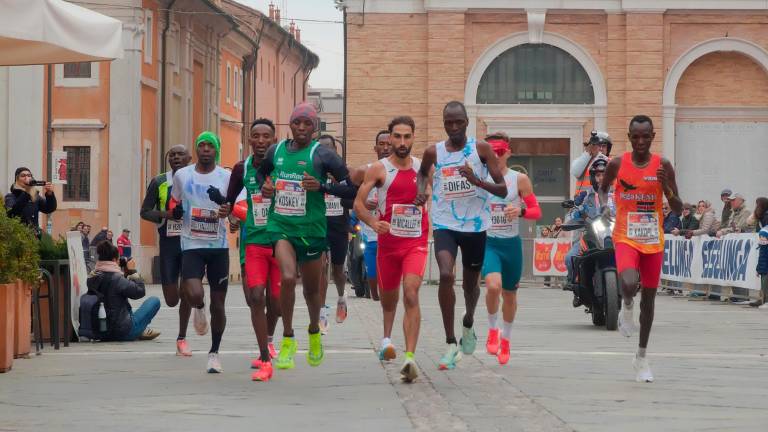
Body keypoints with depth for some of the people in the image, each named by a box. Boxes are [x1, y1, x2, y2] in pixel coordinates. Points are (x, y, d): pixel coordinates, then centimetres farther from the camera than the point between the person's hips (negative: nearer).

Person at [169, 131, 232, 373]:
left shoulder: (227, 177, 0)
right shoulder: (182, 176, 4)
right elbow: (173, 206, 17)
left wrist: (227, 209, -25)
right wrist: (174, 212, -7)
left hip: (218, 246, 0)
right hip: (192, 245, 0)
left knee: (218, 303, 5)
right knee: (194, 295, -23)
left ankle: (214, 352, 23)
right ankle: (198, 310, 16)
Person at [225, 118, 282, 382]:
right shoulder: (242, 169, 1)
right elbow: (229, 201, 12)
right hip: (254, 242, 1)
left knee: (274, 299, 9)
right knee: (256, 296, -13)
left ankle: (268, 339, 41)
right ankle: (266, 360, -10)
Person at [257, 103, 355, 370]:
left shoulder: (322, 155, -6)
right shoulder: (275, 151, 5)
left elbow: (352, 189, -8)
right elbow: (262, 173, 26)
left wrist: (321, 186, -21)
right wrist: (265, 188, 4)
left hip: (310, 229, -1)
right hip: (280, 227, 1)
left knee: (311, 288, 13)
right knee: (287, 277, -22)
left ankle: (314, 333, 43)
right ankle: (288, 339, -7)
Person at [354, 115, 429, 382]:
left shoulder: (423, 168, 5)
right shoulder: (379, 169, -2)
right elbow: (358, 202, -5)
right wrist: (373, 222, -21)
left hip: (416, 242, 0)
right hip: (388, 240, 1)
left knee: (411, 294, -19)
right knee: (388, 295, 17)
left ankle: (410, 357, -27)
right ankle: (387, 338, 48)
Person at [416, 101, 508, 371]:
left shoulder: (481, 149, -5)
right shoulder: (433, 152, 1)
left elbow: (503, 190, -7)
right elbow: (422, 173, 25)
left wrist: (478, 181, -25)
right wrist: (421, 190, 3)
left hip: (475, 225, 0)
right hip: (445, 224, 0)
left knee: (471, 282, 17)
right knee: (446, 275, -23)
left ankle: (468, 324, 50)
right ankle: (450, 344, -18)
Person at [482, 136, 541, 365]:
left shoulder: (520, 179, -2)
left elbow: (537, 212, -1)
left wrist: (521, 211, -20)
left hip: (512, 243, 1)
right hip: (488, 242, -1)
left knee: (509, 294, 13)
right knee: (493, 285, -26)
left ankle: (505, 339, 36)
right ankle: (492, 329, 0)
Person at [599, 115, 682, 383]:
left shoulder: (663, 166, -3)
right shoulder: (617, 164, -4)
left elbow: (678, 209, -2)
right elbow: (603, 187, 18)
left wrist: (666, 187, -19)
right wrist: (604, 204, -2)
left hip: (653, 241, 2)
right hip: (626, 238, -2)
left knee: (649, 297, 11)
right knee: (629, 283, -30)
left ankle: (641, 357, 26)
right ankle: (627, 307, 8)